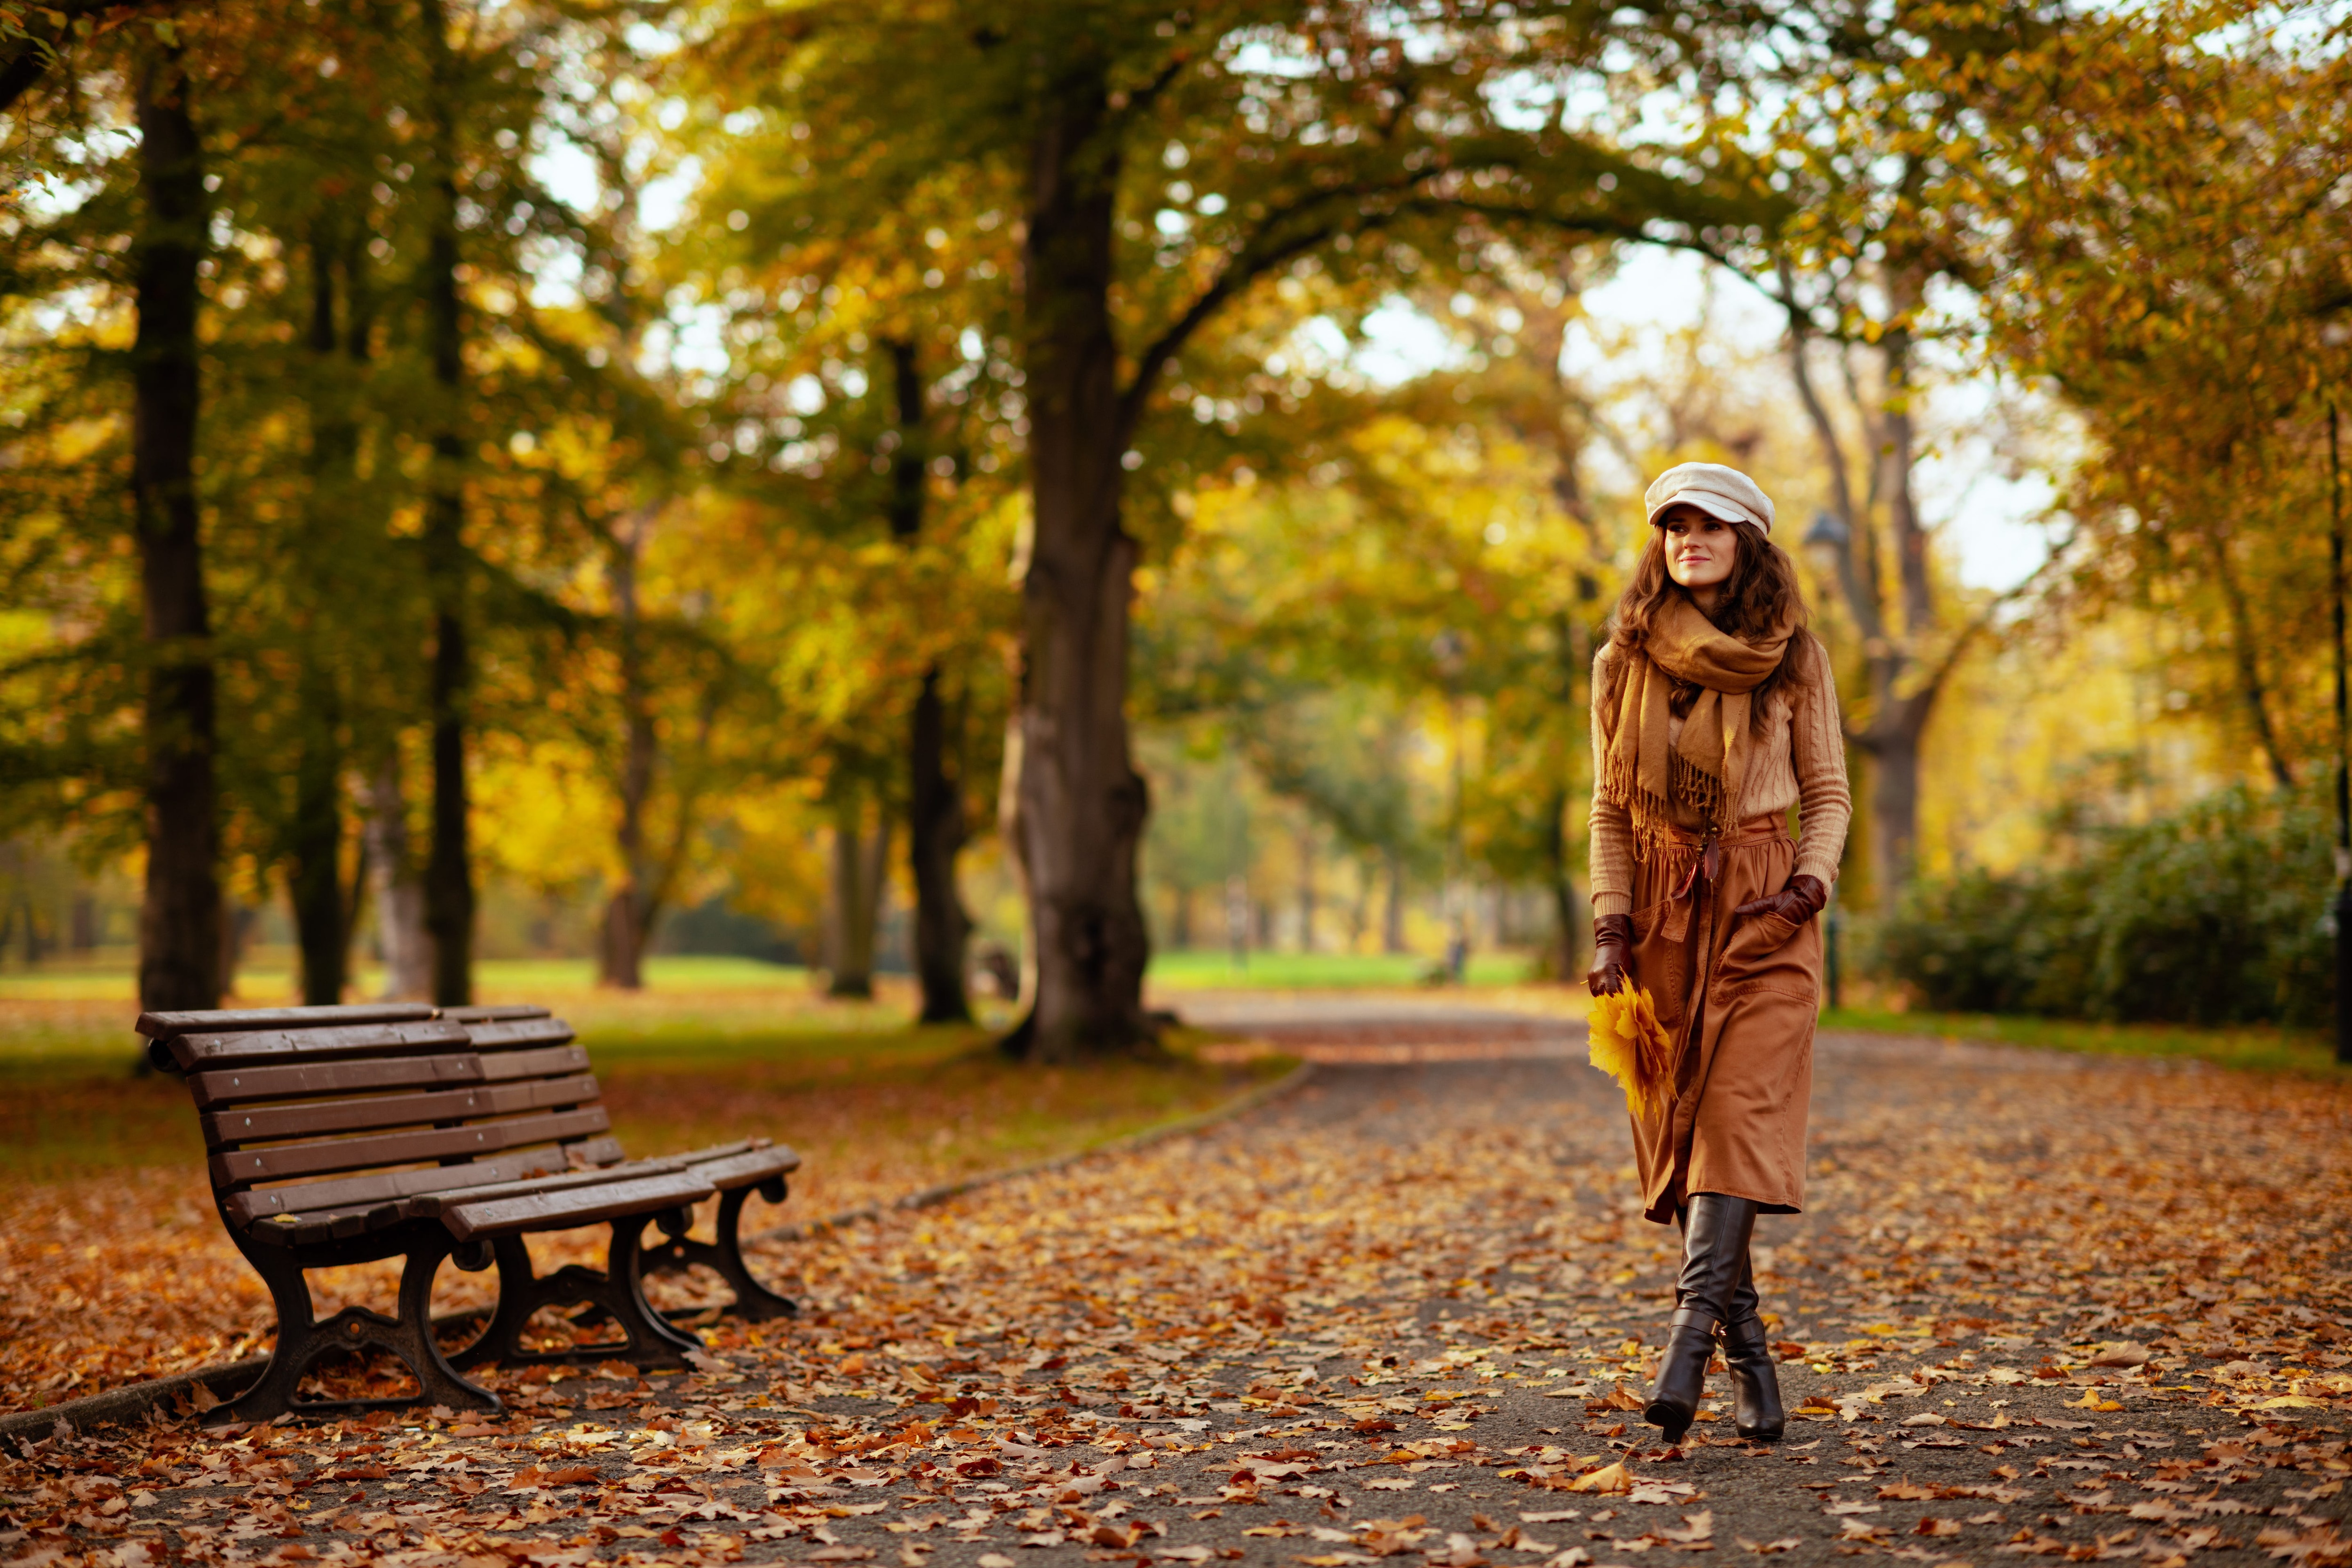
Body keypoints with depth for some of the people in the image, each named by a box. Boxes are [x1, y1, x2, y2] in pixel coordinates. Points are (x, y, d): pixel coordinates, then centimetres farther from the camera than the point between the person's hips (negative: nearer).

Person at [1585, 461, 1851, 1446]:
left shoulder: (1795, 660, 4)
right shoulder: (1622, 663, 7)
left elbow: (1828, 794, 7)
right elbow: (1610, 809, 9)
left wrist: (1810, 885, -11)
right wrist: (1610, 928, -1)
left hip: (1763, 913, -2)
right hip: (1664, 914, 2)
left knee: (1743, 1115, -16)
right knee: (1680, 1125, 0)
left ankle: (1690, 1336, -23)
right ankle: (1750, 1364, 9)